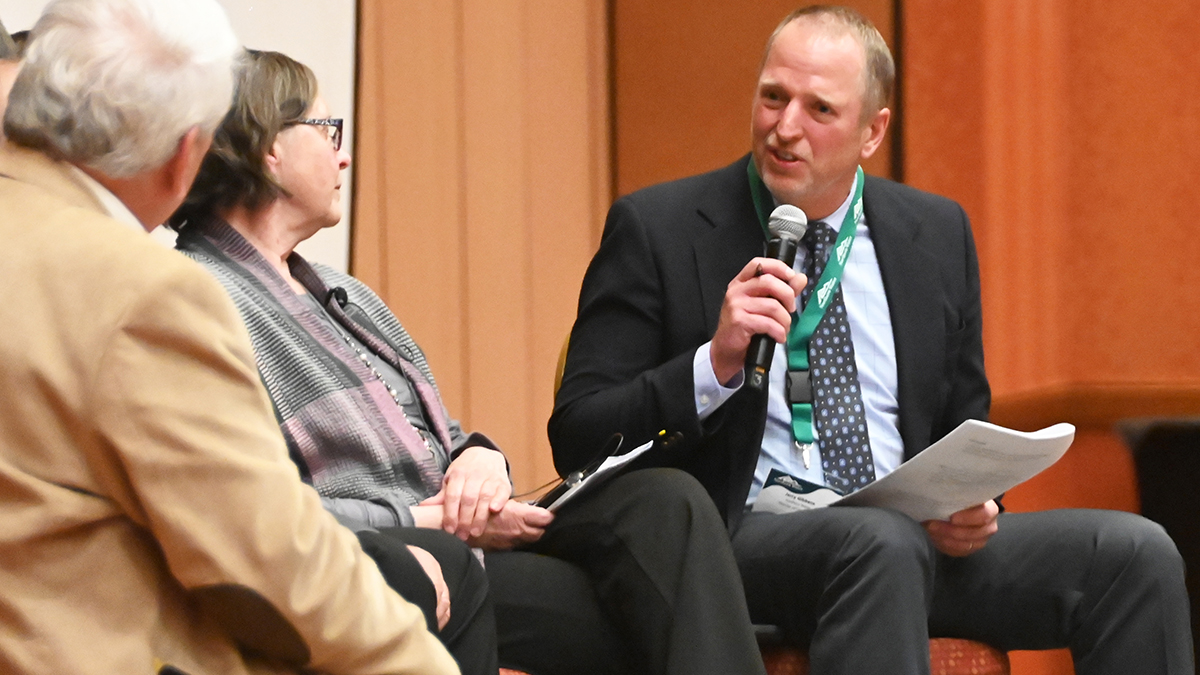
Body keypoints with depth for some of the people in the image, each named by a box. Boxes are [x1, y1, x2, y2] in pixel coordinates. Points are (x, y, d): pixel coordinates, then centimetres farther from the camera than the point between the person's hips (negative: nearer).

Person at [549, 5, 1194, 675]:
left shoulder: (938, 234, 14)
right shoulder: (658, 228, 2)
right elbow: (577, 439, -3)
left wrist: (970, 505, -1)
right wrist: (715, 363, -18)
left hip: (920, 532, 4)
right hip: (747, 536, -4)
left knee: (1138, 552, -20)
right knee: (883, 543, -39)